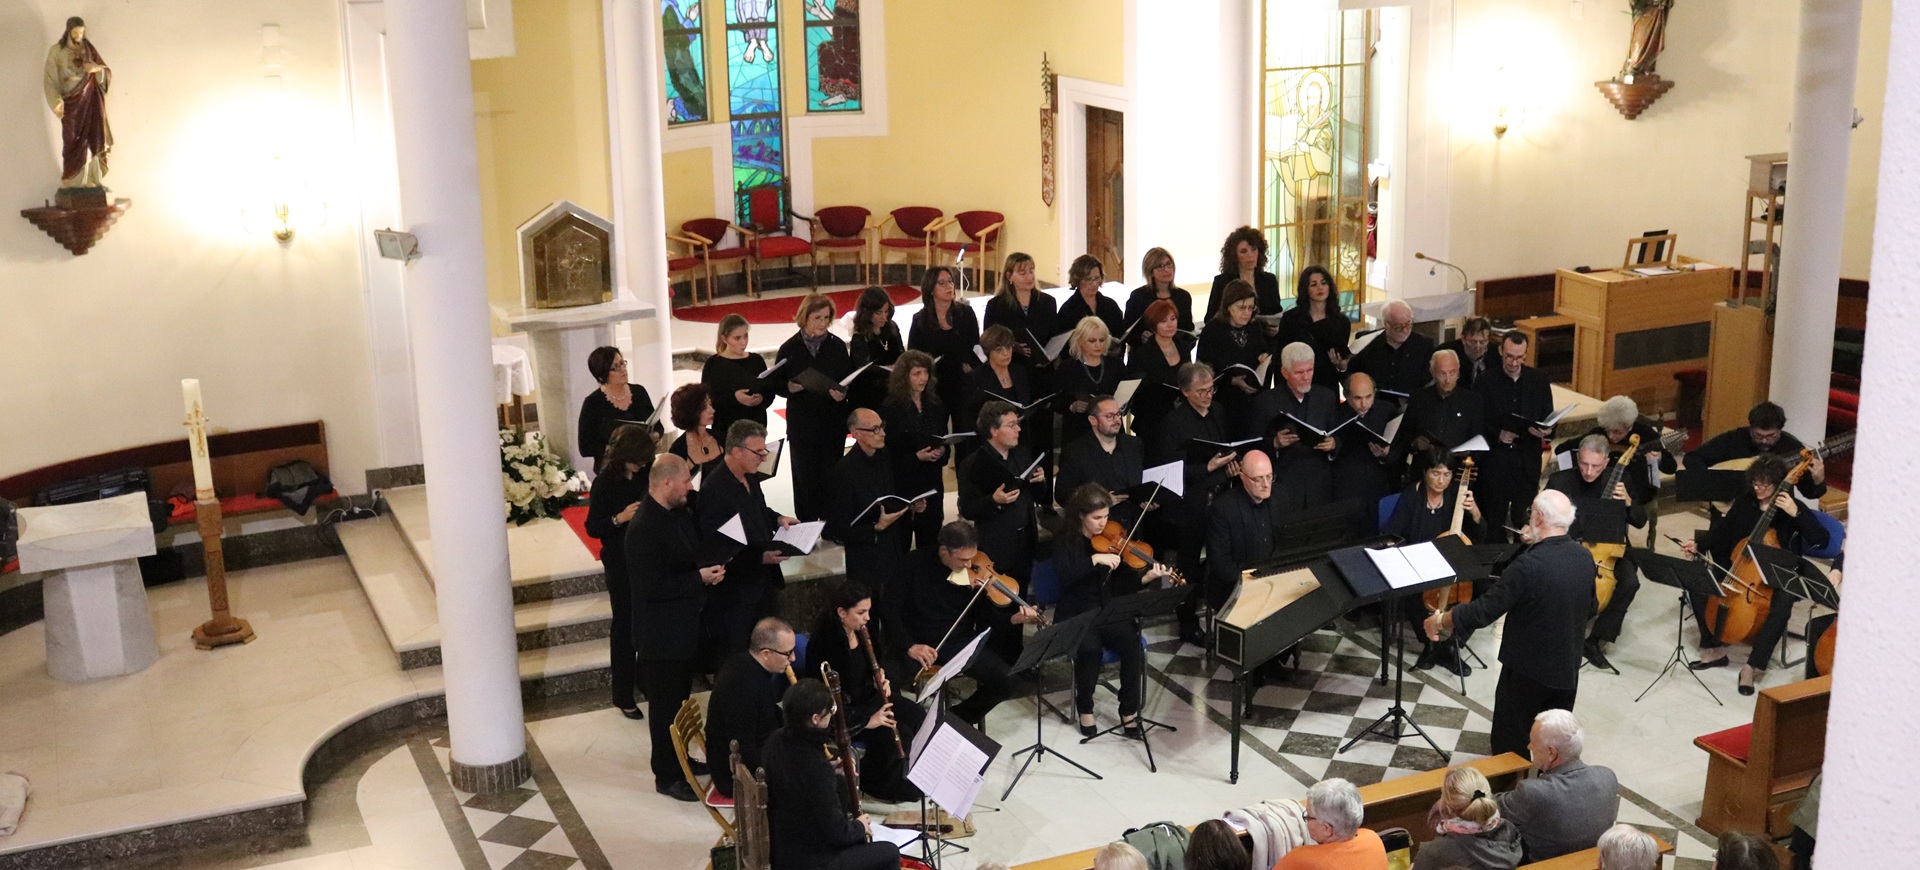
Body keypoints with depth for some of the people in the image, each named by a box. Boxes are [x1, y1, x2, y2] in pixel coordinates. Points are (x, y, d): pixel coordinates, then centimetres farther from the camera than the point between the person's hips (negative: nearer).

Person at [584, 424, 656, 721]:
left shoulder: (647, 475, 0)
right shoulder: (605, 482, -11)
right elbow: (592, 528, -9)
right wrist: (619, 518, -25)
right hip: (621, 562, -4)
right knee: (625, 625, 4)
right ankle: (623, 696, 14)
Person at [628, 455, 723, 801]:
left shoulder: (680, 512, 3)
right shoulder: (644, 528, -25)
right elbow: (652, 587, -27)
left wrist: (710, 570, 1)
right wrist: (699, 578, -22)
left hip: (686, 625, 9)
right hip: (663, 633, -9)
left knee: (680, 698, 22)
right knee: (666, 705, 5)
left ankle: (677, 759, 38)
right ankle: (667, 776, 18)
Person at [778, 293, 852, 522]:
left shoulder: (837, 346, 2)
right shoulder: (790, 349, -2)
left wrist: (843, 393, -16)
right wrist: (790, 388, -20)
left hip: (833, 423, 1)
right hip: (801, 424, -1)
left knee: (830, 477, 4)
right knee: (805, 478, 2)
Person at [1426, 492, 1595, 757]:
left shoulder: (1529, 565, -27)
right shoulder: (1585, 557, -5)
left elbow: (1484, 610, -22)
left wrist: (1441, 621, -7)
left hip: (1526, 671, -6)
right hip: (1567, 671, 6)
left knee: (1510, 751, 10)